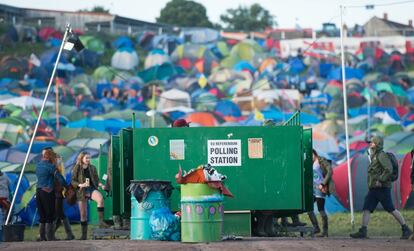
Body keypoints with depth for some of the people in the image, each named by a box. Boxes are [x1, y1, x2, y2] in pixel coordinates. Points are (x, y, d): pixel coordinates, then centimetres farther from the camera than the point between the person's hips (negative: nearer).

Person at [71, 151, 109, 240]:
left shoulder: (92, 168, 8)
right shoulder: (77, 168, 1)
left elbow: (96, 179, 14)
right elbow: (73, 181, -2)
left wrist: (100, 185, -7)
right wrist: (81, 185, -20)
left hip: (92, 189, 1)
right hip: (81, 191, -1)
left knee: (100, 198, -34)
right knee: (83, 214, 3)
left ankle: (101, 221, -32)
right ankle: (84, 234, 14)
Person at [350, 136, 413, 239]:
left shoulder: (382, 155, -10)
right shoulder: (374, 157, 20)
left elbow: (389, 169, -22)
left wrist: (380, 180, -24)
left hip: (382, 188, -10)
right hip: (373, 189, 10)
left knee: (391, 209, -7)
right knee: (366, 208, -2)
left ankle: (406, 229, 0)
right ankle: (363, 231, -6)